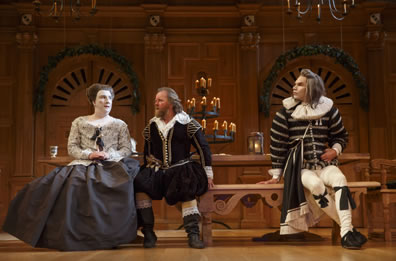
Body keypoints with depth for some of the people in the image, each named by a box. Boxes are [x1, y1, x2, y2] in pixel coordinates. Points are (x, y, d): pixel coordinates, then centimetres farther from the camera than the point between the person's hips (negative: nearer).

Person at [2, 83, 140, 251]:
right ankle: (74, 237, -20)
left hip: (111, 166, -1)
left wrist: (109, 155, -11)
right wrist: (89, 154, -10)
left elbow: (127, 149, 8)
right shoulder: (79, 122, 16)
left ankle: (109, 237, -27)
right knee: (72, 185, -33)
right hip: (84, 165, 1)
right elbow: (71, 148, 8)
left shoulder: (120, 124, 16)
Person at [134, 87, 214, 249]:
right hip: (157, 169, 3)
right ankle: (148, 233, -18)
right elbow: (147, 152, 22)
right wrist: (149, 171, 10)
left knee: (188, 188, -34)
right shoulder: (152, 125, 12)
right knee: (139, 183, -25)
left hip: (181, 169, -3)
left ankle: (193, 234, -28)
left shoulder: (186, 123, 0)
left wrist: (208, 173, -1)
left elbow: (203, 148, 2)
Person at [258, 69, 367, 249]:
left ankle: (346, 234, -33)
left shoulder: (327, 108, 4)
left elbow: (341, 136, 17)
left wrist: (335, 150, -5)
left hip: (324, 163, 2)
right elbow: (277, 144, 1)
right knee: (316, 185, -33)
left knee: (339, 178, -31)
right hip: (299, 166, -2)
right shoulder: (287, 111, 0)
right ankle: (349, 228, -20)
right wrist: (276, 175, 0)